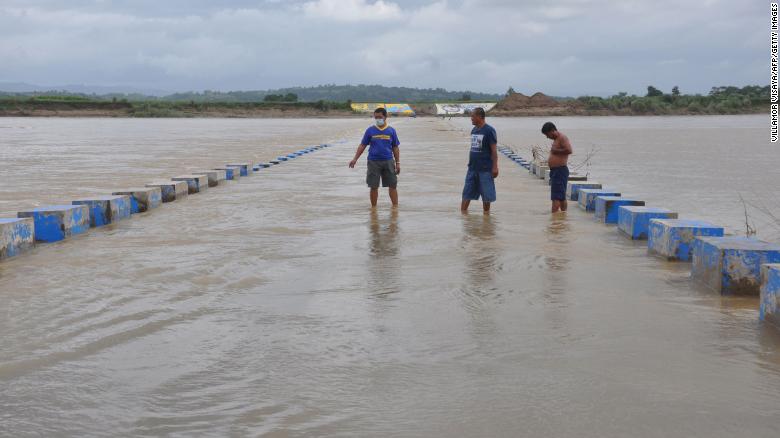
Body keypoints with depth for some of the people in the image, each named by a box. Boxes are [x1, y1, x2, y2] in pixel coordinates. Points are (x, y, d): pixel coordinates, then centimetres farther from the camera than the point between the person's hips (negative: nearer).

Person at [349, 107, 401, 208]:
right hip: (373, 162, 0)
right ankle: (373, 207, 15)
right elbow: (362, 145, 5)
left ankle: (395, 206, 9)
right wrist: (355, 159, -2)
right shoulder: (370, 130, 2)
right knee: (373, 187, 4)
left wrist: (398, 163, 5)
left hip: (388, 161, 0)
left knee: (393, 185, 1)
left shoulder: (391, 130, 4)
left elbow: (395, 148, 8)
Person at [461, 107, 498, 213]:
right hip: (472, 168, 7)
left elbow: (494, 150, -11)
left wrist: (495, 167, -15)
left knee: (486, 194, 3)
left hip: (485, 169, -7)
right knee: (467, 192, 7)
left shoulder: (489, 131, -10)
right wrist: (470, 162, 17)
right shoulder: (474, 130, 11)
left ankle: (486, 213, 14)